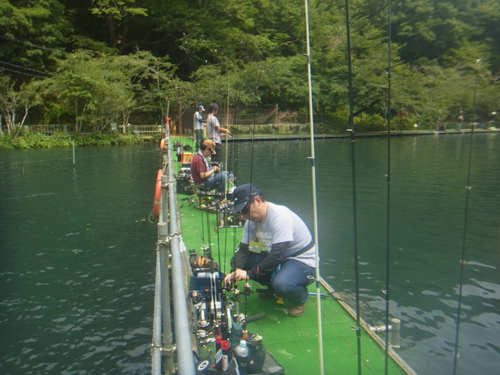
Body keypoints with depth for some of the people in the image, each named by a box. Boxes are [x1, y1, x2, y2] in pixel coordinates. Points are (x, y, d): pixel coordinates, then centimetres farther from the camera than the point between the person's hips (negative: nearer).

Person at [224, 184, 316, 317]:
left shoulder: (281, 217, -29)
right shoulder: (252, 220, -3)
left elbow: (277, 256, -33)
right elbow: (243, 249, -2)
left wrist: (249, 274, -29)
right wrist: (236, 271, -20)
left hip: (303, 261, -8)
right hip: (278, 257, 8)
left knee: (281, 284, -37)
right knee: (237, 261, -6)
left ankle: (300, 298, -1)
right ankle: (273, 287, 12)